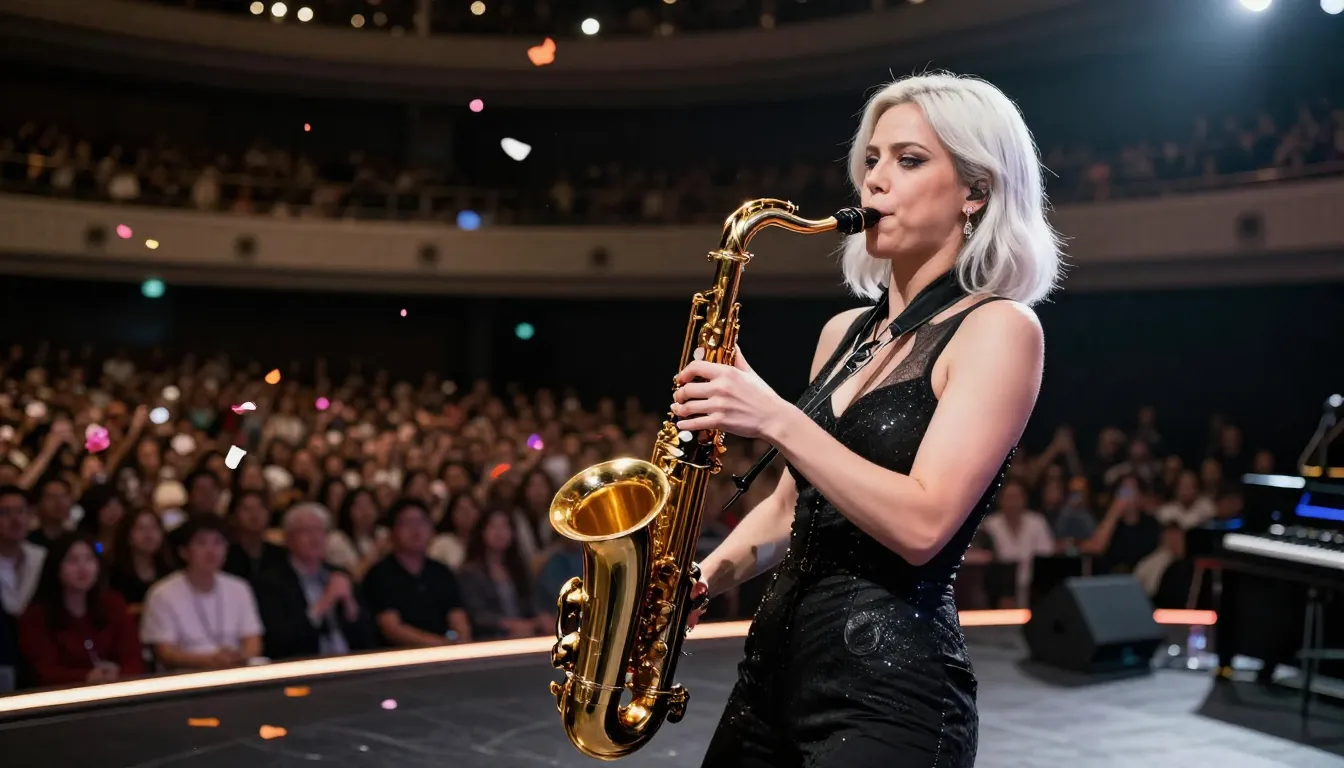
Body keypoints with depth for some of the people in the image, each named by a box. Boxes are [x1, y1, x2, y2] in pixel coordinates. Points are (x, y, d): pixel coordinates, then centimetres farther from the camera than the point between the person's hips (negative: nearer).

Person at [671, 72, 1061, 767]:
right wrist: (705, 576, 1)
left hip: (890, 682, -7)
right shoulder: (846, 332, 12)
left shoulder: (997, 327, -9)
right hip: (774, 657, 7)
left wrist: (776, 420, -22)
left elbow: (922, 525, -20)